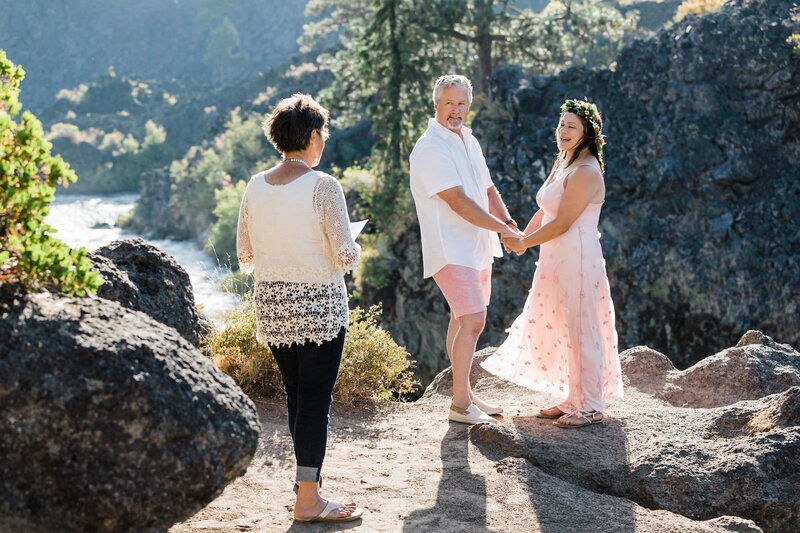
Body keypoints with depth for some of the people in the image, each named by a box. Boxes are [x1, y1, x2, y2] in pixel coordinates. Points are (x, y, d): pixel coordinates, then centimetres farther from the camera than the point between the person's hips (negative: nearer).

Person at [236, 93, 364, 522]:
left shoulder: (255, 187, 2)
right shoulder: (322, 186, -14)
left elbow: (245, 258, 7)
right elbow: (346, 256, -14)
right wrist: (352, 252, 8)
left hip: (271, 305, 6)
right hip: (319, 305, -6)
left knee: (294, 394, 16)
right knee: (316, 398, 0)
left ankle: (307, 480, 28)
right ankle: (308, 498, 2)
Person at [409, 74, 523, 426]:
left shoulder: (468, 141, 15)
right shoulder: (430, 148, -15)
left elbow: (487, 190, 20)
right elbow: (459, 202, -20)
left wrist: (509, 223, 3)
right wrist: (502, 229, -15)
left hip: (478, 246, 9)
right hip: (451, 249, -9)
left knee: (462, 320, 14)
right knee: (473, 321, -14)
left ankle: (466, 395, 21)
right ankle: (460, 405, -8)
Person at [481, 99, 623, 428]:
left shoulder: (585, 171, -16)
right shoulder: (563, 162, 14)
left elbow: (562, 222, -19)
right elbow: (546, 212, 20)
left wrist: (524, 243, -9)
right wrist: (521, 237, 6)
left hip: (578, 260, -10)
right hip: (557, 260, 10)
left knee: (581, 331, -3)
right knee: (561, 330, 15)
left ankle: (591, 407, 5)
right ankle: (573, 400, 25)